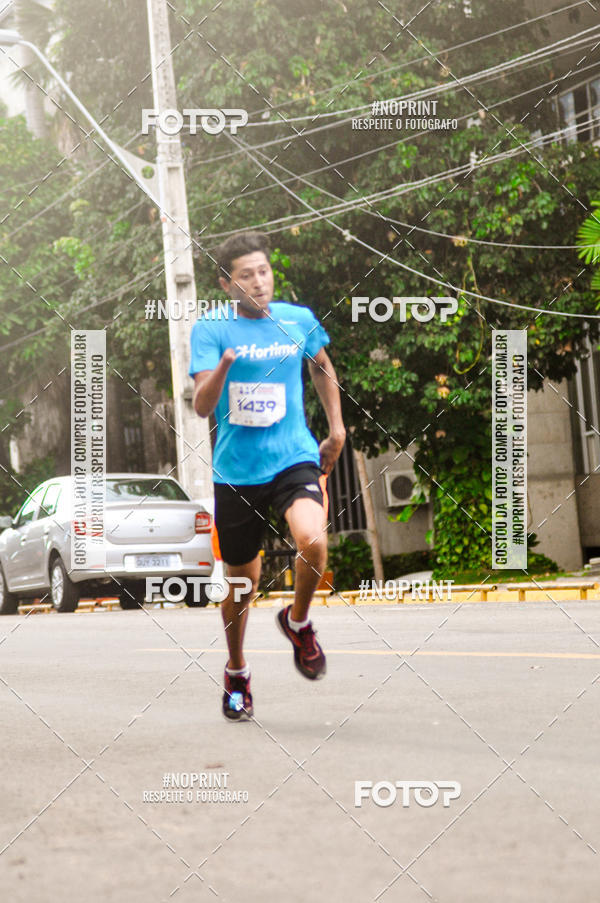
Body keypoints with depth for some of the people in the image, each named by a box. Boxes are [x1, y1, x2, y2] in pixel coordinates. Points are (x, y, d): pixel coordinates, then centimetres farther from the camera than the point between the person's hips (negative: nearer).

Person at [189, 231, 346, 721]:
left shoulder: (299, 320, 2)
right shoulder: (211, 329, -6)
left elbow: (323, 368, 23)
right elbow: (202, 406, -16)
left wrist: (337, 429, 22)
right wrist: (224, 364, -34)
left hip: (294, 458, 1)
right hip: (236, 471, -1)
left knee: (312, 540, -28)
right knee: (242, 579, 10)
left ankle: (298, 621, 3)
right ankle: (237, 674, 36)